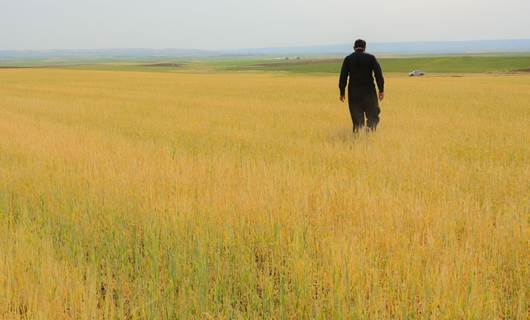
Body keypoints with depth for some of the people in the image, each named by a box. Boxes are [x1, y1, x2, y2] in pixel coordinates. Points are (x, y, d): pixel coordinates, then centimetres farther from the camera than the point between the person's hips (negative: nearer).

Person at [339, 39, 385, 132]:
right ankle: (370, 129, -15)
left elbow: (343, 76, 1)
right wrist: (381, 90, -1)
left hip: (354, 93, 1)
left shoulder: (348, 59, 3)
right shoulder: (371, 58, 0)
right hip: (369, 92, -1)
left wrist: (342, 92, 6)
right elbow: (378, 74, -5)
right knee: (372, 115, 9)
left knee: (357, 117, 8)